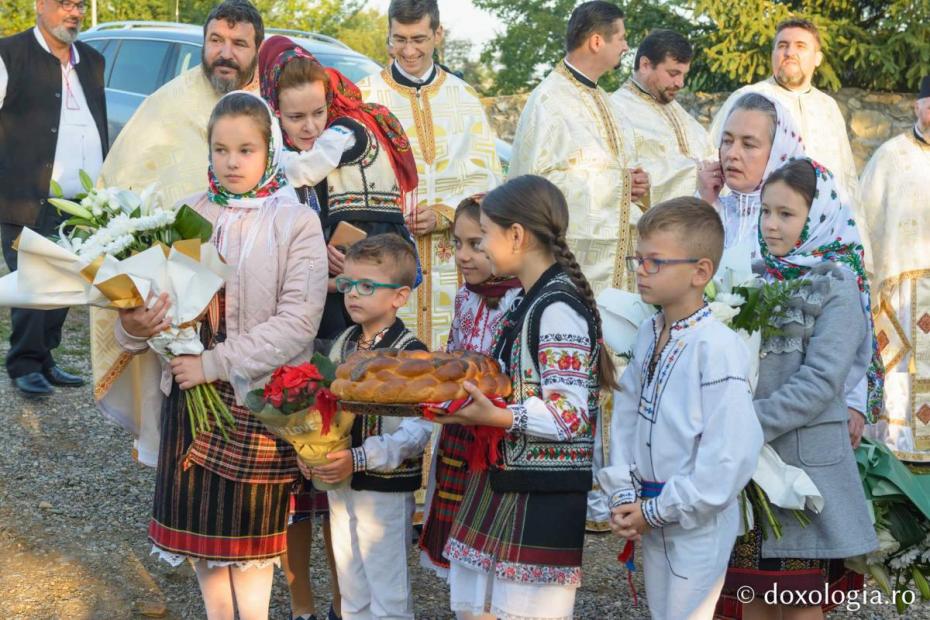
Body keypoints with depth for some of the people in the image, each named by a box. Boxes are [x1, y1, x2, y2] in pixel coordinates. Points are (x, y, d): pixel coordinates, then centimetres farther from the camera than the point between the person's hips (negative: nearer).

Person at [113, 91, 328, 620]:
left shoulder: (297, 222, -7)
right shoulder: (188, 215, 2)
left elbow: (298, 320, -15)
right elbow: (157, 292, 2)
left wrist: (217, 363, -18)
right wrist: (135, 327, -21)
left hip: (262, 394, -3)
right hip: (193, 393, 3)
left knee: (250, 534, 8)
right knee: (201, 523, 12)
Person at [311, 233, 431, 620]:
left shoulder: (410, 353, -16)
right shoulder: (344, 344, 6)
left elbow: (417, 431, -22)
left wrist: (359, 459, -29)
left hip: (387, 490, -7)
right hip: (340, 486, 7)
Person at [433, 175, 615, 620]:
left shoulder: (559, 308, -17)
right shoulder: (530, 303, 13)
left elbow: (570, 416, -21)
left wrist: (493, 417, -31)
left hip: (541, 497, -9)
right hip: (502, 482, 9)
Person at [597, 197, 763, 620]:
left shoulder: (717, 347, -21)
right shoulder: (648, 335, 3)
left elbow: (732, 455, -24)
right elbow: (625, 415, 8)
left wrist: (656, 511, -16)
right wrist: (623, 496, -3)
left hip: (697, 523, -7)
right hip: (652, 518, 7)